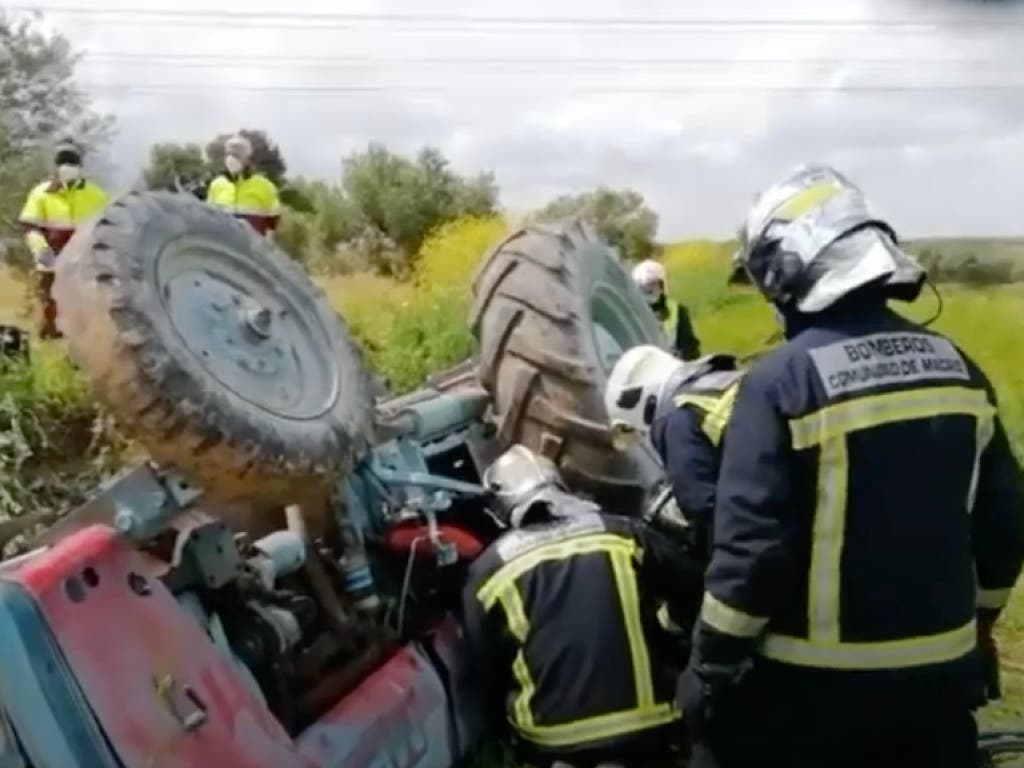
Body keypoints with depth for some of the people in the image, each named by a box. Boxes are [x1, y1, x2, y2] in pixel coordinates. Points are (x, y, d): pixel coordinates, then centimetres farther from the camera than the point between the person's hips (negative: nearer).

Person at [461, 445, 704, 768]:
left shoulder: (487, 570, 1)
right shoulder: (622, 533, 1)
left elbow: (488, 674, 9)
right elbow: (693, 592, 12)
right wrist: (662, 630, 30)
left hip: (551, 740, 1)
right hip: (647, 725, -1)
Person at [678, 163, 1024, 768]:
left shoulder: (781, 382, -19)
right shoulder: (958, 367, 1)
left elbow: (751, 543, -20)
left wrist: (711, 668, -9)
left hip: (814, 681, -5)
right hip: (943, 669, 6)